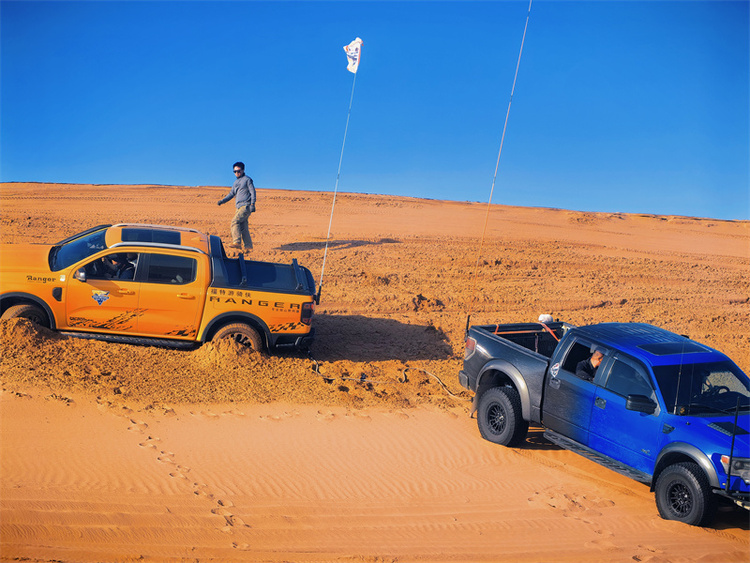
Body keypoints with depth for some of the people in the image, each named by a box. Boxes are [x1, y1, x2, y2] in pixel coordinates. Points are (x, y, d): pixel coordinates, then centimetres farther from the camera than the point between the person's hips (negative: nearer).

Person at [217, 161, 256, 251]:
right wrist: (222, 201, 10)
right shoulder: (236, 182, 22)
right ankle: (248, 246, 7)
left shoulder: (247, 179, 0)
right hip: (239, 207, 8)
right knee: (242, 227, 5)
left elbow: (253, 192, -7)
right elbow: (231, 194, 24)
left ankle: (237, 242, -25)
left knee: (235, 221, -20)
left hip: (246, 206, -8)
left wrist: (252, 204, -17)